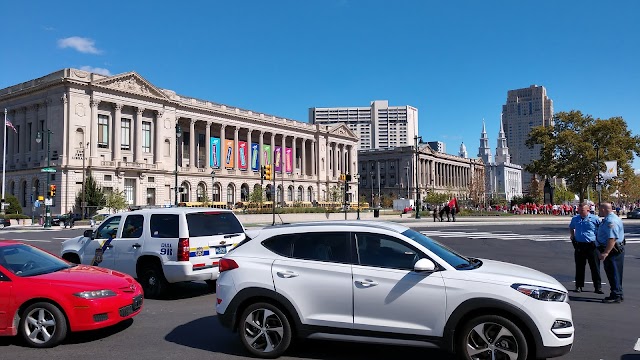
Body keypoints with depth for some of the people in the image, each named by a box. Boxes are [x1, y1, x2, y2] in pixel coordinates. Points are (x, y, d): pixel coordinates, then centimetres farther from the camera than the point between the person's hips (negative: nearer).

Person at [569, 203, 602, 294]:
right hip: (579, 246, 3)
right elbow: (571, 227, 29)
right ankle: (579, 286, 18)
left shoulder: (595, 219, -2)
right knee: (579, 267, 9)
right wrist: (572, 235, 15)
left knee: (595, 267, 1)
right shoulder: (575, 219, 10)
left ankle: (598, 287, 8)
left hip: (592, 246, -3)